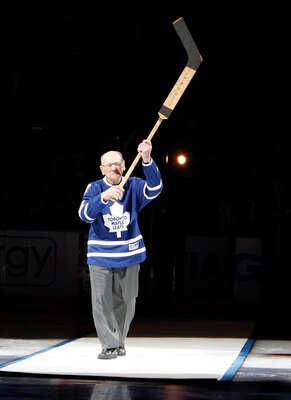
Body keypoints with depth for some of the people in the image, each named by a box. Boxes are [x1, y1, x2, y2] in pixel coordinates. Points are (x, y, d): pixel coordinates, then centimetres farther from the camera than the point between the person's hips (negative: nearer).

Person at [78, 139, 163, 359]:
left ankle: (119, 341, 26)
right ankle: (110, 344, 1)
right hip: (101, 256, -2)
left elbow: (155, 188, -26)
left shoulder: (134, 186, -5)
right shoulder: (95, 188, -9)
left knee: (126, 302, 11)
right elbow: (85, 214, -25)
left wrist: (147, 160, -42)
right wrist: (104, 197, -44)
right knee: (102, 302, -5)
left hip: (129, 254, 2)